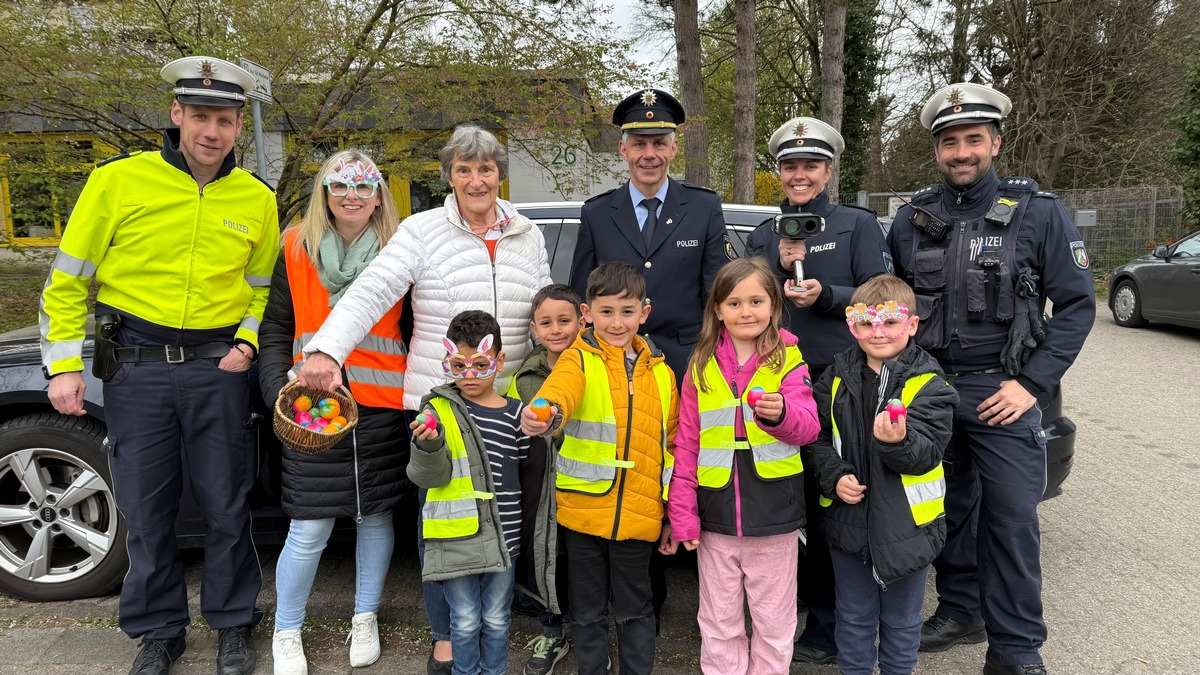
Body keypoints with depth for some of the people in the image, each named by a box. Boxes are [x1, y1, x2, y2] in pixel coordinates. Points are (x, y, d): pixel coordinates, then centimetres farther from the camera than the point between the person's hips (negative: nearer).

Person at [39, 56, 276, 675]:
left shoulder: (257, 200, 3)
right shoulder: (119, 180, -3)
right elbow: (67, 279, 1)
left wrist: (247, 342, -3)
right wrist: (64, 365, -4)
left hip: (218, 368, 1)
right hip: (135, 367, 0)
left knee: (225, 506, 8)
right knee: (145, 509, 9)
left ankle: (233, 624, 27)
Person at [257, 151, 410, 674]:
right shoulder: (297, 250, 4)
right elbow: (275, 330, 9)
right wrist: (279, 389, -5)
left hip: (381, 408, 1)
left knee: (375, 514, 12)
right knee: (309, 529, 1)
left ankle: (365, 620, 33)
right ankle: (287, 632, 24)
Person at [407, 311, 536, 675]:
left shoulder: (515, 412, 1)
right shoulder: (439, 409, -7)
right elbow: (429, 476, -13)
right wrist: (429, 447, -31)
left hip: (502, 535, 2)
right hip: (456, 536, -2)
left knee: (496, 620, 17)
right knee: (465, 622, 10)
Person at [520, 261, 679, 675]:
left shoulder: (661, 373, 6)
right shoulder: (579, 360, -4)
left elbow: (673, 444, 11)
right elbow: (561, 390, -28)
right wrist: (547, 414, -51)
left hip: (638, 514, 2)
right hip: (584, 510, -2)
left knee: (634, 609, 14)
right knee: (588, 610, 14)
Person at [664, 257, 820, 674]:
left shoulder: (788, 360, -4)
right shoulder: (701, 366, 1)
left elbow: (807, 428, -13)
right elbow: (686, 443, 2)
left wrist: (781, 414, -36)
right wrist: (682, 512, -2)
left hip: (774, 513, -1)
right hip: (716, 515, 2)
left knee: (773, 624, 14)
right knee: (719, 624, 15)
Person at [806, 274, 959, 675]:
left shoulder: (927, 383, -11)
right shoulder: (837, 378, -1)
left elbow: (927, 453, -19)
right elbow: (819, 437, 3)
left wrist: (898, 442, -39)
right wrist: (834, 476, -14)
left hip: (906, 523, -2)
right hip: (848, 520, 3)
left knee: (901, 620, 17)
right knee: (854, 618, 19)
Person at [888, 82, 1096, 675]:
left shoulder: (1039, 213, -2)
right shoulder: (913, 220, 6)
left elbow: (1077, 304, -2)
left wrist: (1033, 383, -10)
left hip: (1001, 393, -3)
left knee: (1012, 519, -2)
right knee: (949, 510, 13)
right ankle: (960, 612, 31)